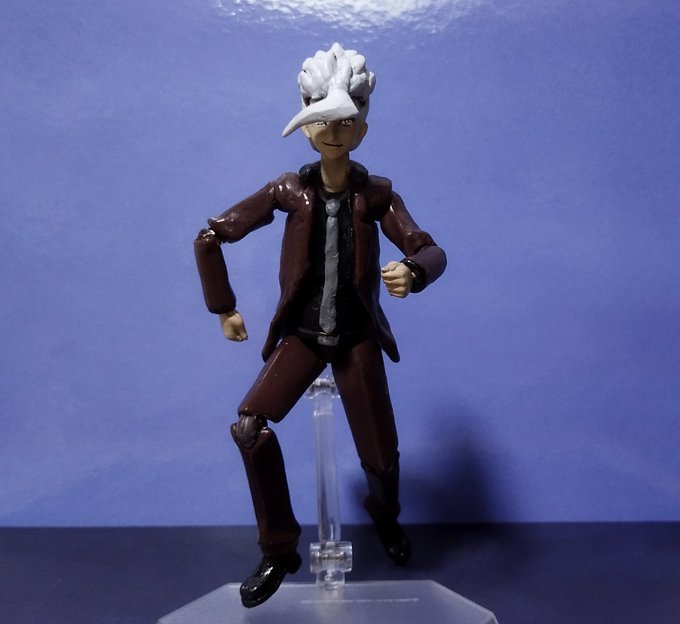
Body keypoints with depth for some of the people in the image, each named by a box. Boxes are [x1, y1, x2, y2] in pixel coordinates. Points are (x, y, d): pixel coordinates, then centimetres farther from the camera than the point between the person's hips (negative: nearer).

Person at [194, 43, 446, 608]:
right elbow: (210, 238, -1)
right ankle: (280, 551, 2)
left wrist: (412, 272, -37)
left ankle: (386, 516, 44)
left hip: (357, 338, 0)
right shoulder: (289, 191, -7)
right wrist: (224, 308, 1)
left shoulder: (376, 194, -7)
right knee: (250, 426, -20)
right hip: (302, 334, 1)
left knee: (380, 454, 3)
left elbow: (431, 251, -13)